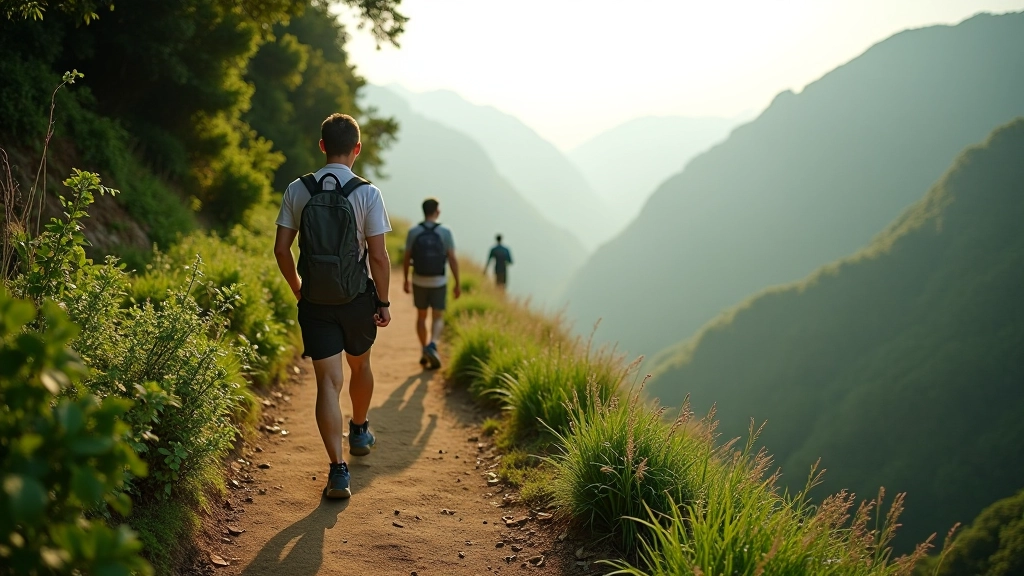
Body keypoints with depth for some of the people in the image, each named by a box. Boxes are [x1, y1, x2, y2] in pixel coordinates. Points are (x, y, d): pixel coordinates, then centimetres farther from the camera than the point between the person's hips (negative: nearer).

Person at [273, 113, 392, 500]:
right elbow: (378, 256, -12)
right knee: (360, 366, 24)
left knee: (328, 382, 0)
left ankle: (338, 469, -8)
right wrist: (384, 302, -1)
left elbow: (281, 249, 0)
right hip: (357, 298, -1)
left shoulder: (298, 190, -3)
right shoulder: (367, 193, -11)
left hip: (314, 302, 1)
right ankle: (359, 433, 47)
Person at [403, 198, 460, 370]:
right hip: (439, 282, -1)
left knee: (421, 316, 17)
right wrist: (457, 284, -1)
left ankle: (424, 352, 20)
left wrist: (406, 280, 12)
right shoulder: (445, 232, -8)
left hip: (419, 281, 2)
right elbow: (452, 260, -8)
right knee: (438, 318, 5)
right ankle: (432, 346, -20)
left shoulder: (413, 232, -5)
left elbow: (407, 259, -1)